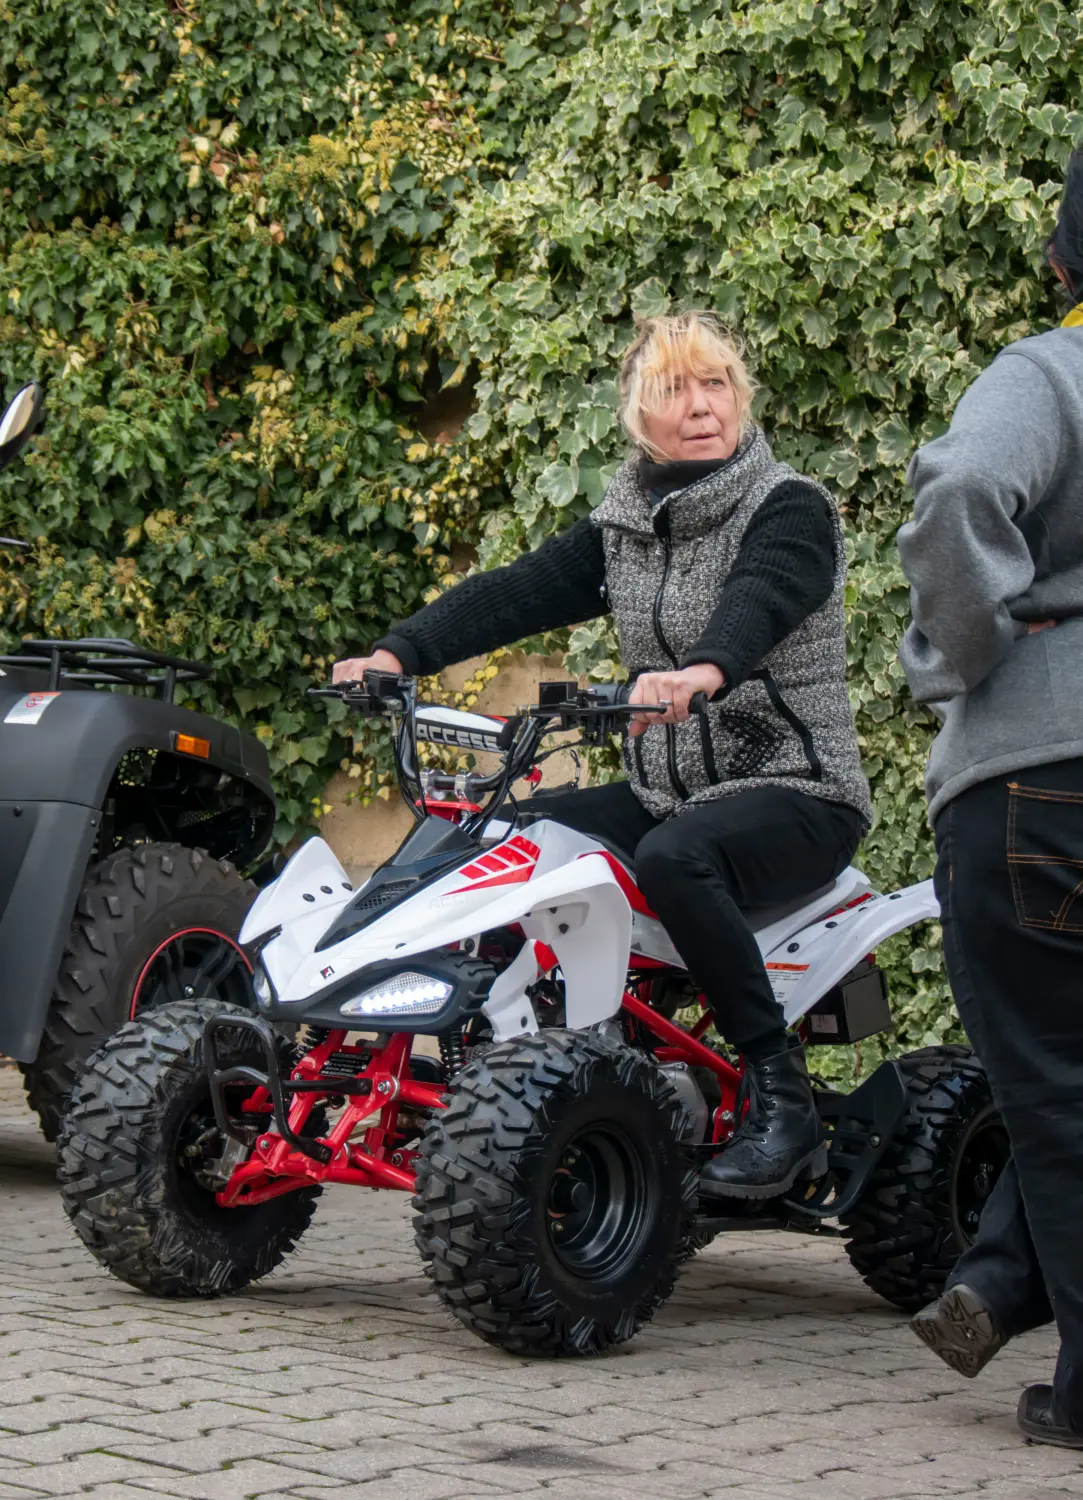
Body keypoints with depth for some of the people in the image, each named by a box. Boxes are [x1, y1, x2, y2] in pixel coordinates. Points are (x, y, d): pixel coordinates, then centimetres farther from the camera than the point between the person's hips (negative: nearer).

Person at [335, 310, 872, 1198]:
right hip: (665, 790, 7)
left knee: (671, 857, -36)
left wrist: (703, 672, -50)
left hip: (797, 792, -7)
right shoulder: (624, 528, 13)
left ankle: (782, 1097, -27)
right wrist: (401, 652, -14)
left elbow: (761, 599, -28)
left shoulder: (790, 509, -7)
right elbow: (519, 592, 2)